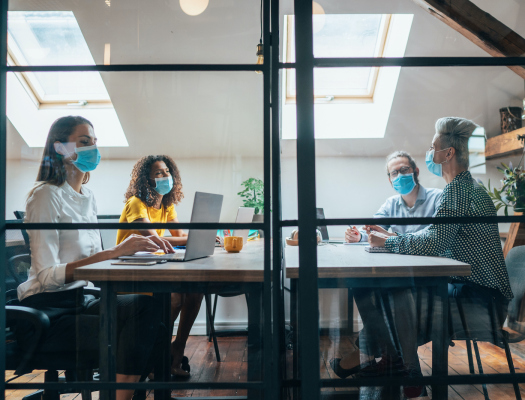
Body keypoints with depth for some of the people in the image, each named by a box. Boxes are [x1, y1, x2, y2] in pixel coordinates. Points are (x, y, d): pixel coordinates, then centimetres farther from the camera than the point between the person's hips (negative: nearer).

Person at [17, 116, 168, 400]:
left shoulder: (87, 197, 11)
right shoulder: (46, 195, -12)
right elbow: (47, 275, -21)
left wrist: (132, 249, -7)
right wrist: (113, 253, -29)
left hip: (79, 300, 7)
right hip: (46, 310, -7)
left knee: (147, 307, -20)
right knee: (135, 333, -24)